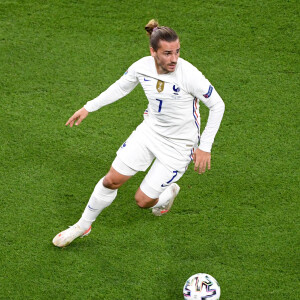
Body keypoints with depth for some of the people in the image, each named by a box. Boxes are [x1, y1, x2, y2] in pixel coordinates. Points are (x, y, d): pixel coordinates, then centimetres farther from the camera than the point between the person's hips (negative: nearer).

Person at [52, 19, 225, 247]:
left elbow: (217, 105, -15)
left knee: (143, 200, -1)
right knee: (112, 180, 5)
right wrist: (89, 108, 11)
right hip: (150, 130, 4)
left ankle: (168, 193, 37)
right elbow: (121, 87, 9)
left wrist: (205, 147, -14)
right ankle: (83, 226, 29)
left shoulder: (189, 75, -29)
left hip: (179, 144, -4)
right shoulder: (142, 67, -14)